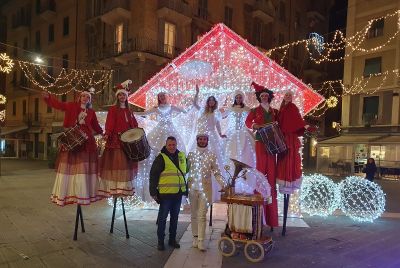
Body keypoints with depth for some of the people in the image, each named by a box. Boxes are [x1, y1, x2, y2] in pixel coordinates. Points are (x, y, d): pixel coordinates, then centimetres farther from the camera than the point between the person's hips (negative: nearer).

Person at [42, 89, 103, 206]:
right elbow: (58, 104, -7)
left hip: (86, 140, 2)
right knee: (69, 167, 2)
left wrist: (102, 133, 9)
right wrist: (48, 97, -22)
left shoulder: (91, 112, 13)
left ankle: (84, 193, 13)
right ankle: (65, 194, 9)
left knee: (84, 167, 5)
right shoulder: (72, 106, 6)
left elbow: (96, 126, 19)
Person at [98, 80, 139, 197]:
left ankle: (125, 187, 13)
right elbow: (109, 123, -10)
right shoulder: (113, 109, 2)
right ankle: (113, 188, -4)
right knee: (115, 164, -7)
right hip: (115, 140, -5)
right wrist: (107, 134, -27)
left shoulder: (129, 111, 18)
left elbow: (134, 125, 17)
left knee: (126, 164, 7)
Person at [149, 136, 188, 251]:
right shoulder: (161, 158, -9)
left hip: (178, 194, 5)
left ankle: (172, 239, 29)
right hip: (165, 194, -5)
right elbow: (153, 176, -9)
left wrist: (186, 189, 16)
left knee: (174, 217, 15)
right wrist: (153, 192, -12)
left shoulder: (182, 156, 8)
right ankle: (160, 241, 19)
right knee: (162, 217, 6)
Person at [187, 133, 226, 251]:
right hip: (192, 187, 2)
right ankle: (195, 237, 22)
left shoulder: (212, 155, 2)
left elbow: (216, 173, -1)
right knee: (194, 214, 10)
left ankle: (201, 241, 0)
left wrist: (223, 183, -15)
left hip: (205, 188, -2)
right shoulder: (191, 154, 6)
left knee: (202, 215, -4)